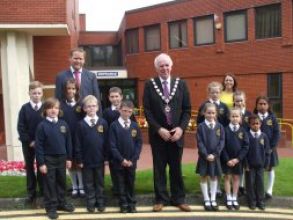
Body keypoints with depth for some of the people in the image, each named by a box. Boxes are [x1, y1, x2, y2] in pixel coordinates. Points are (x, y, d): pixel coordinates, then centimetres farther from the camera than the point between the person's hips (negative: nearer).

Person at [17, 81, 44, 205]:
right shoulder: (25, 108, -1)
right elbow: (20, 127, -4)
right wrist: (29, 141, -12)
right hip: (28, 144, 1)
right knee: (29, 168, 9)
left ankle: (44, 192, 18)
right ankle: (31, 193, 18)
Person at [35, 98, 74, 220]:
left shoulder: (63, 124, 0)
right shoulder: (42, 125, -10)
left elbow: (68, 142, 6)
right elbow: (39, 145, -9)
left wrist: (69, 158, 6)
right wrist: (41, 163, -11)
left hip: (62, 158, 4)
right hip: (48, 159, -3)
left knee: (62, 182, 15)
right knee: (50, 183, 5)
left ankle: (61, 202, 30)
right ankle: (51, 207, 16)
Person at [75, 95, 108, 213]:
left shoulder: (103, 122, -2)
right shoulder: (81, 124, -4)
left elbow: (106, 141, 0)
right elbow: (78, 143, -3)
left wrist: (106, 157, -2)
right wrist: (79, 159, -5)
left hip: (100, 158, 1)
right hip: (86, 159, 0)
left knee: (100, 182, 12)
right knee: (89, 183, 10)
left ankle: (100, 202, 24)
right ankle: (91, 203, 22)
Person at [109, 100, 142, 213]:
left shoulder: (135, 126, 2)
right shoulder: (114, 125, -6)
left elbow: (139, 143, 1)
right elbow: (112, 145, -9)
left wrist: (133, 159, -8)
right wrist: (121, 159, -13)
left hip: (131, 161, 2)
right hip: (119, 161, -2)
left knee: (131, 183, 11)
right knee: (121, 184, 7)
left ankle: (131, 203, 23)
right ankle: (123, 204, 19)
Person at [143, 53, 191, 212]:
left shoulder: (181, 84, 4)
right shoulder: (149, 85, -1)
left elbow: (187, 109, 3)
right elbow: (147, 110, -5)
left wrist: (181, 128, -10)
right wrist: (159, 129, -14)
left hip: (176, 133, 1)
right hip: (158, 133, -1)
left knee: (176, 168, 9)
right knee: (159, 168, 7)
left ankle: (178, 199, 21)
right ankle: (161, 199, 19)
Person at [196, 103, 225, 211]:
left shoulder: (219, 126, 1)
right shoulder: (201, 126, -5)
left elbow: (222, 141, -3)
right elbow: (200, 142, -9)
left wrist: (215, 154, -12)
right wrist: (206, 155, -16)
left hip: (215, 156, 2)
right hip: (204, 156, -2)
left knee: (214, 177, 10)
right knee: (204, 177, 6)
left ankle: (213, 199, 21)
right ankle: (206, 200, 17)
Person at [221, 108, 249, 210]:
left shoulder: (243, 131, -1)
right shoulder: (225, 130, -5)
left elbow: (245, 146, -3)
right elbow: (223, 146, -6)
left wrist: (238, 158, -12)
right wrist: (227, 159, -12)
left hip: (238, 159, 1)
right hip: (227, 159, -1)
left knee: (236, 178, 9)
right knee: (228, 177, 5)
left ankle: (234, 199, 18)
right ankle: (228, 199, 13)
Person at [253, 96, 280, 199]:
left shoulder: (272, 117, -1)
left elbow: (277, 133, -3)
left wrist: (272, 147, -11)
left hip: (269, 148, 1)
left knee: (270, 169, 9)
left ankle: (269, 191, 20)